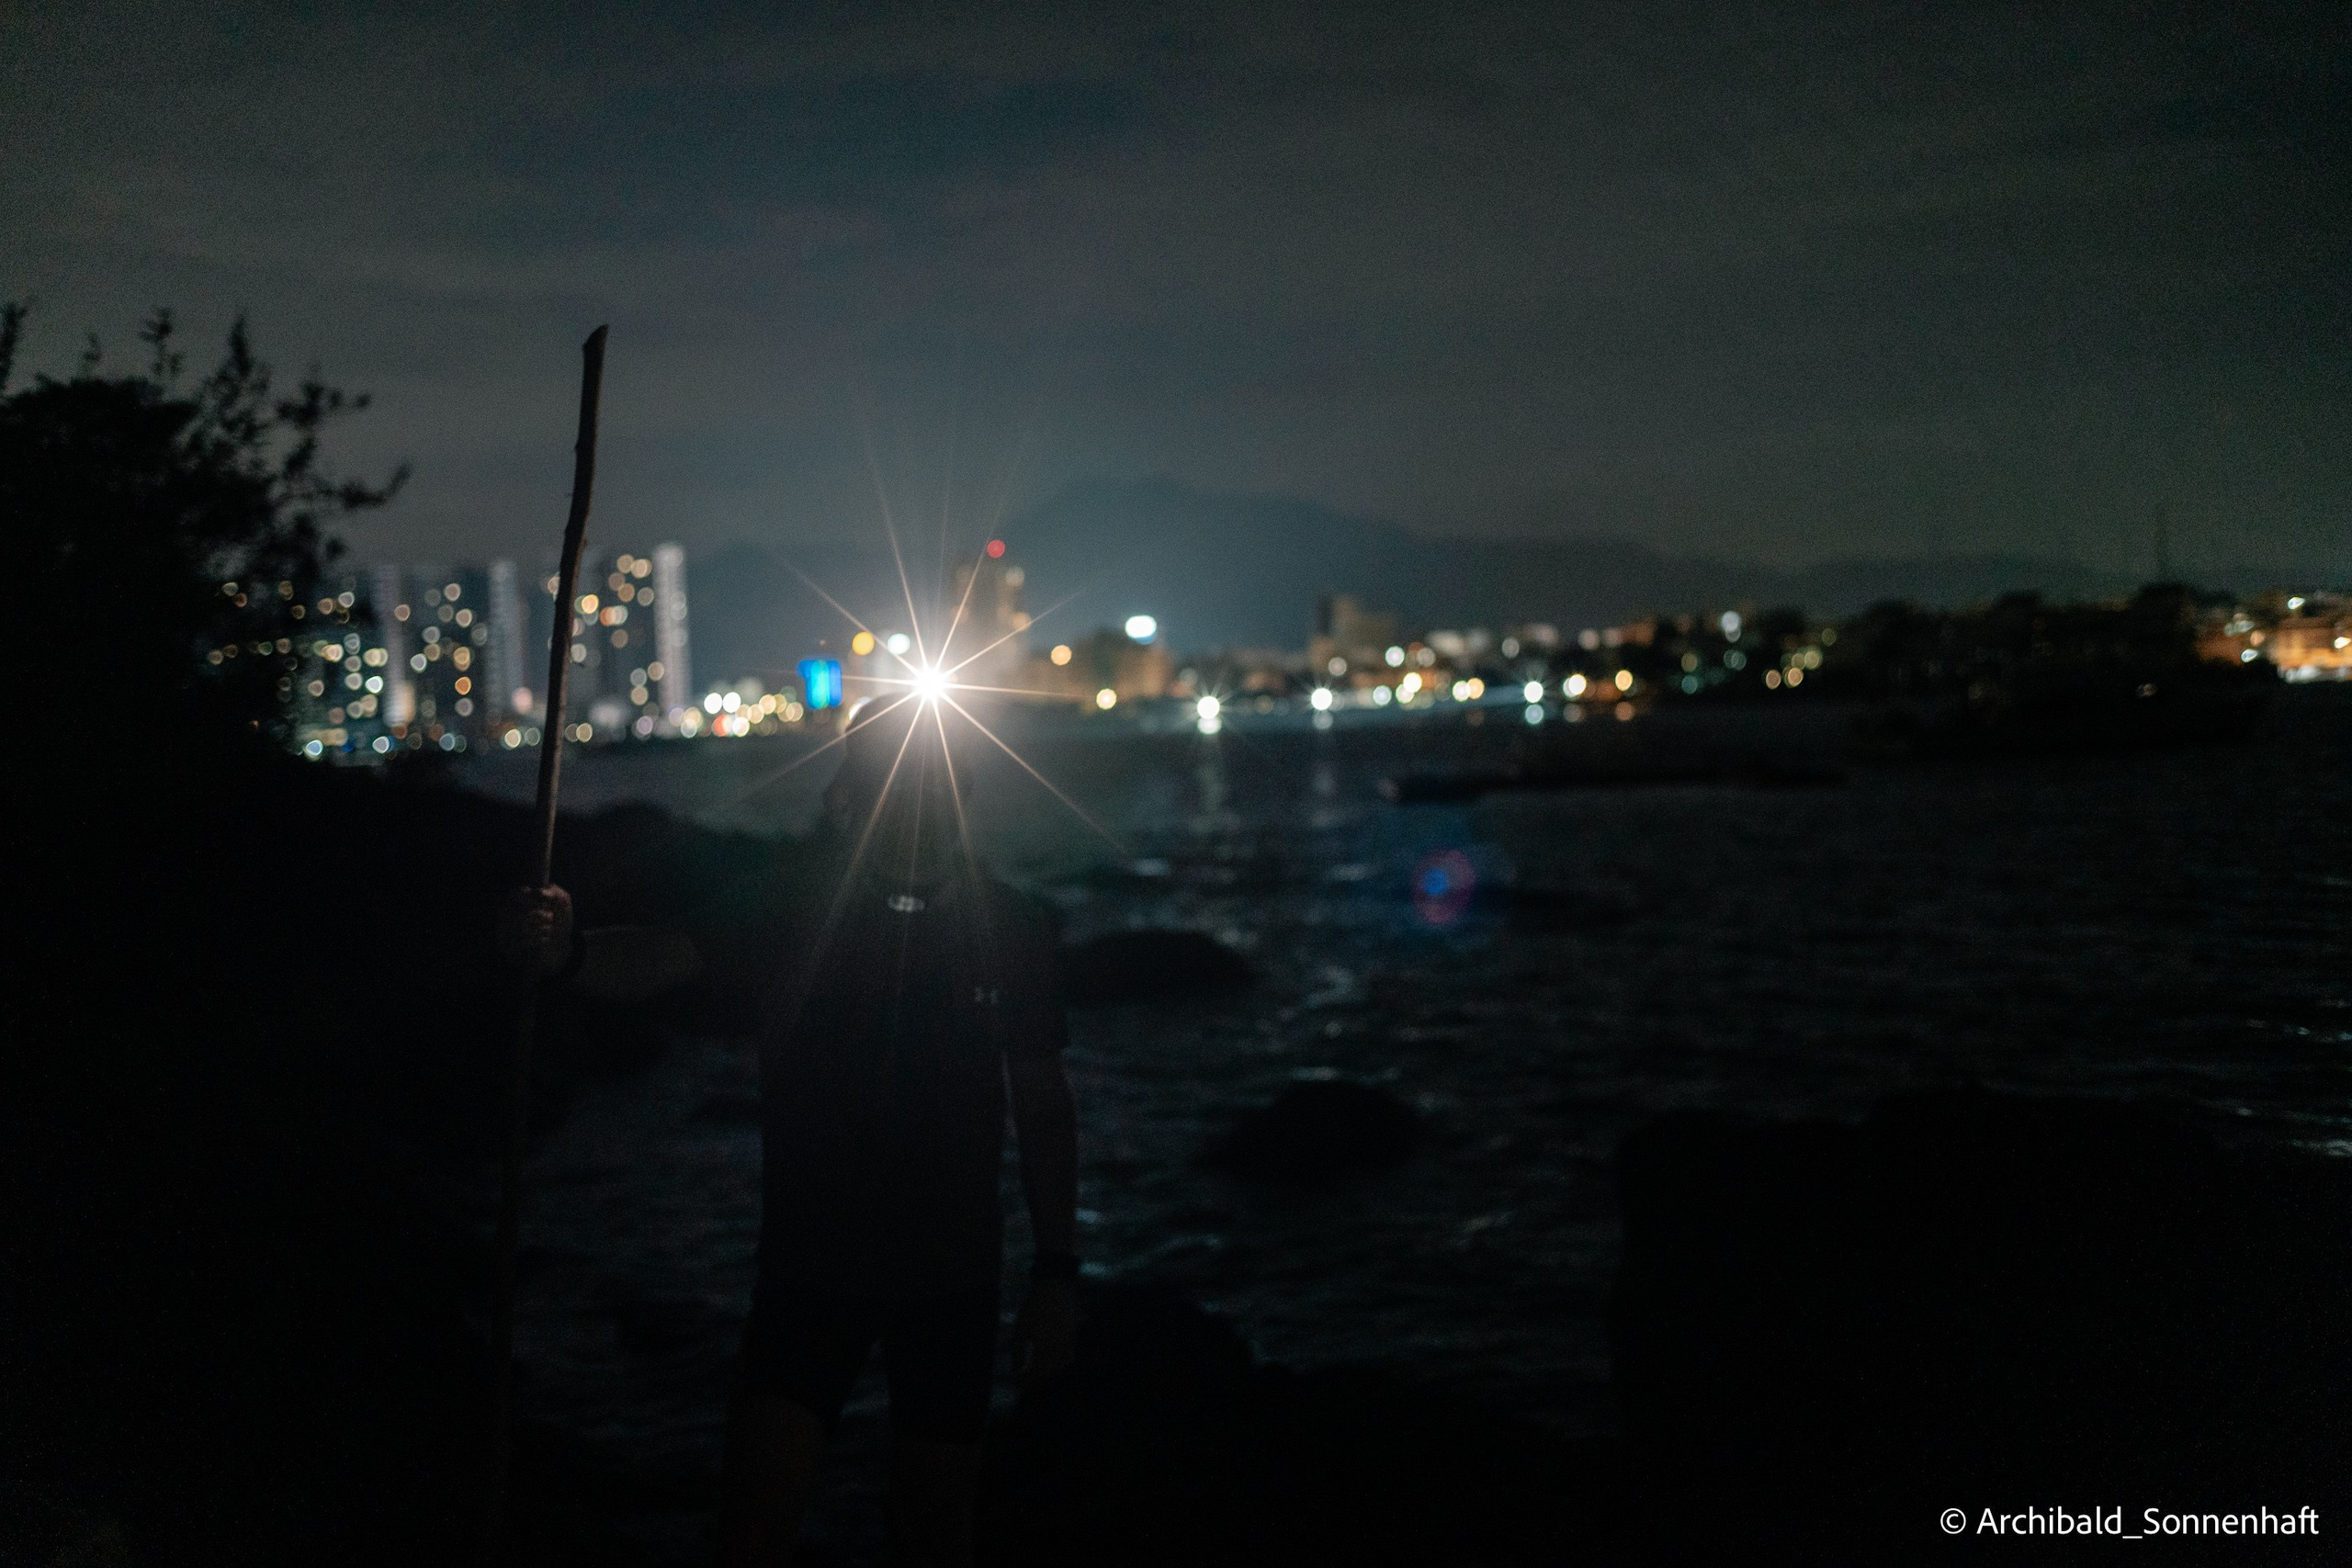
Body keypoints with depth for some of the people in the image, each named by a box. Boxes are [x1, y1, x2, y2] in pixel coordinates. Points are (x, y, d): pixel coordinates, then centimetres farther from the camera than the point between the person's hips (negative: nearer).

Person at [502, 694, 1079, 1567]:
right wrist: (567, 955, -46)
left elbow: (1041, 1103, 2)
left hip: (953, 1277, 1)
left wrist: (1057, 1273, 1)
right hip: (807, 1264, -1)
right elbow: (663, 958, -24)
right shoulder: (792, 902, -8)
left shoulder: (1011, 929, -4)